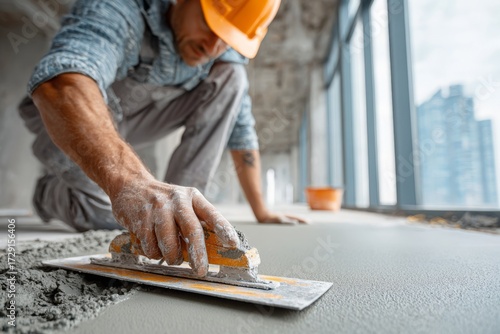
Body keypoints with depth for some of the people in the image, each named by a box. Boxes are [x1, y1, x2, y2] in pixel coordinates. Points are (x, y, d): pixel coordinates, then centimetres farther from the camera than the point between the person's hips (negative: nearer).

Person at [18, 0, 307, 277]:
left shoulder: (226, 52, -13)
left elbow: (241, 132, -10)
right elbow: (61, 82, -47)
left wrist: (261, 212, -10)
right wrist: (126, 179, -65)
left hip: (136, 118, 4)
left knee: (231, 77, -15)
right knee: (107, 214, -25)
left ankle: (177, 207, -14)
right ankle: (49, 191, 10)